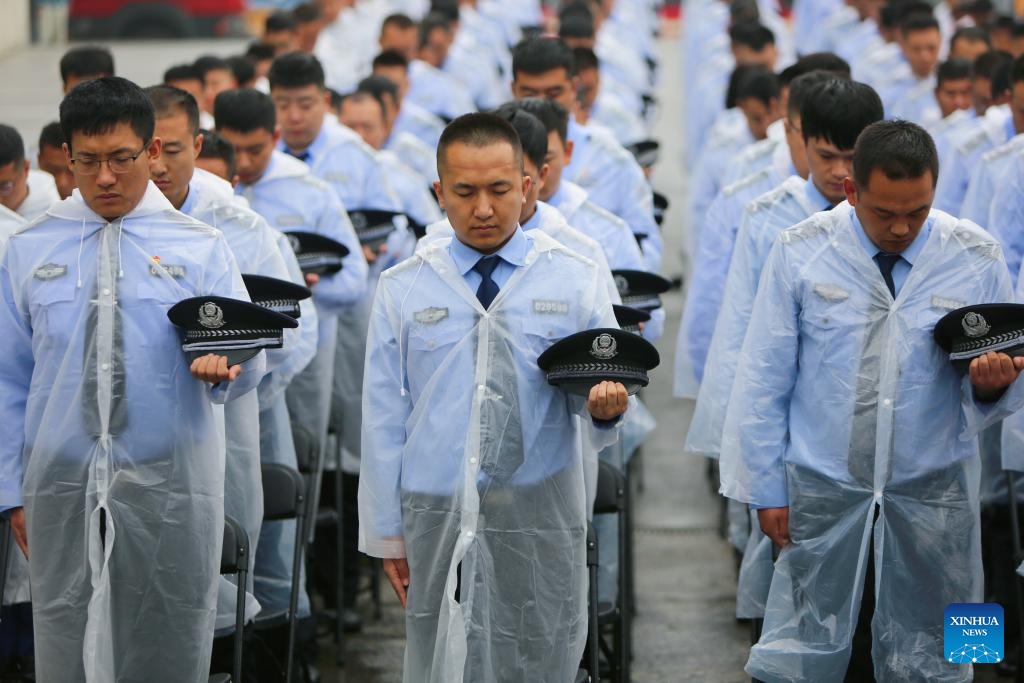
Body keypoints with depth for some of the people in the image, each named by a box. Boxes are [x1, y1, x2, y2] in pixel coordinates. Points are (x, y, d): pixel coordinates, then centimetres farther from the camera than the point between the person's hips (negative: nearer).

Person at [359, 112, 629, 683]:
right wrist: (386, 531, 5)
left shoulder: (576, 280, 5)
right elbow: (384, 417, 7)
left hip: (540, 513, 0)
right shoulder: (404, 289, 6)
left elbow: (604, 384, 1)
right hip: (438, 514, 0)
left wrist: (605, 406, -23)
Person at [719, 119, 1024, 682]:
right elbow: (763, 380, 1)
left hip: (934, 504, 1)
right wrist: (766, 487, 1)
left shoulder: (978, 260, -3)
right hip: (821, 496, -1)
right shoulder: (800, 252, -5)